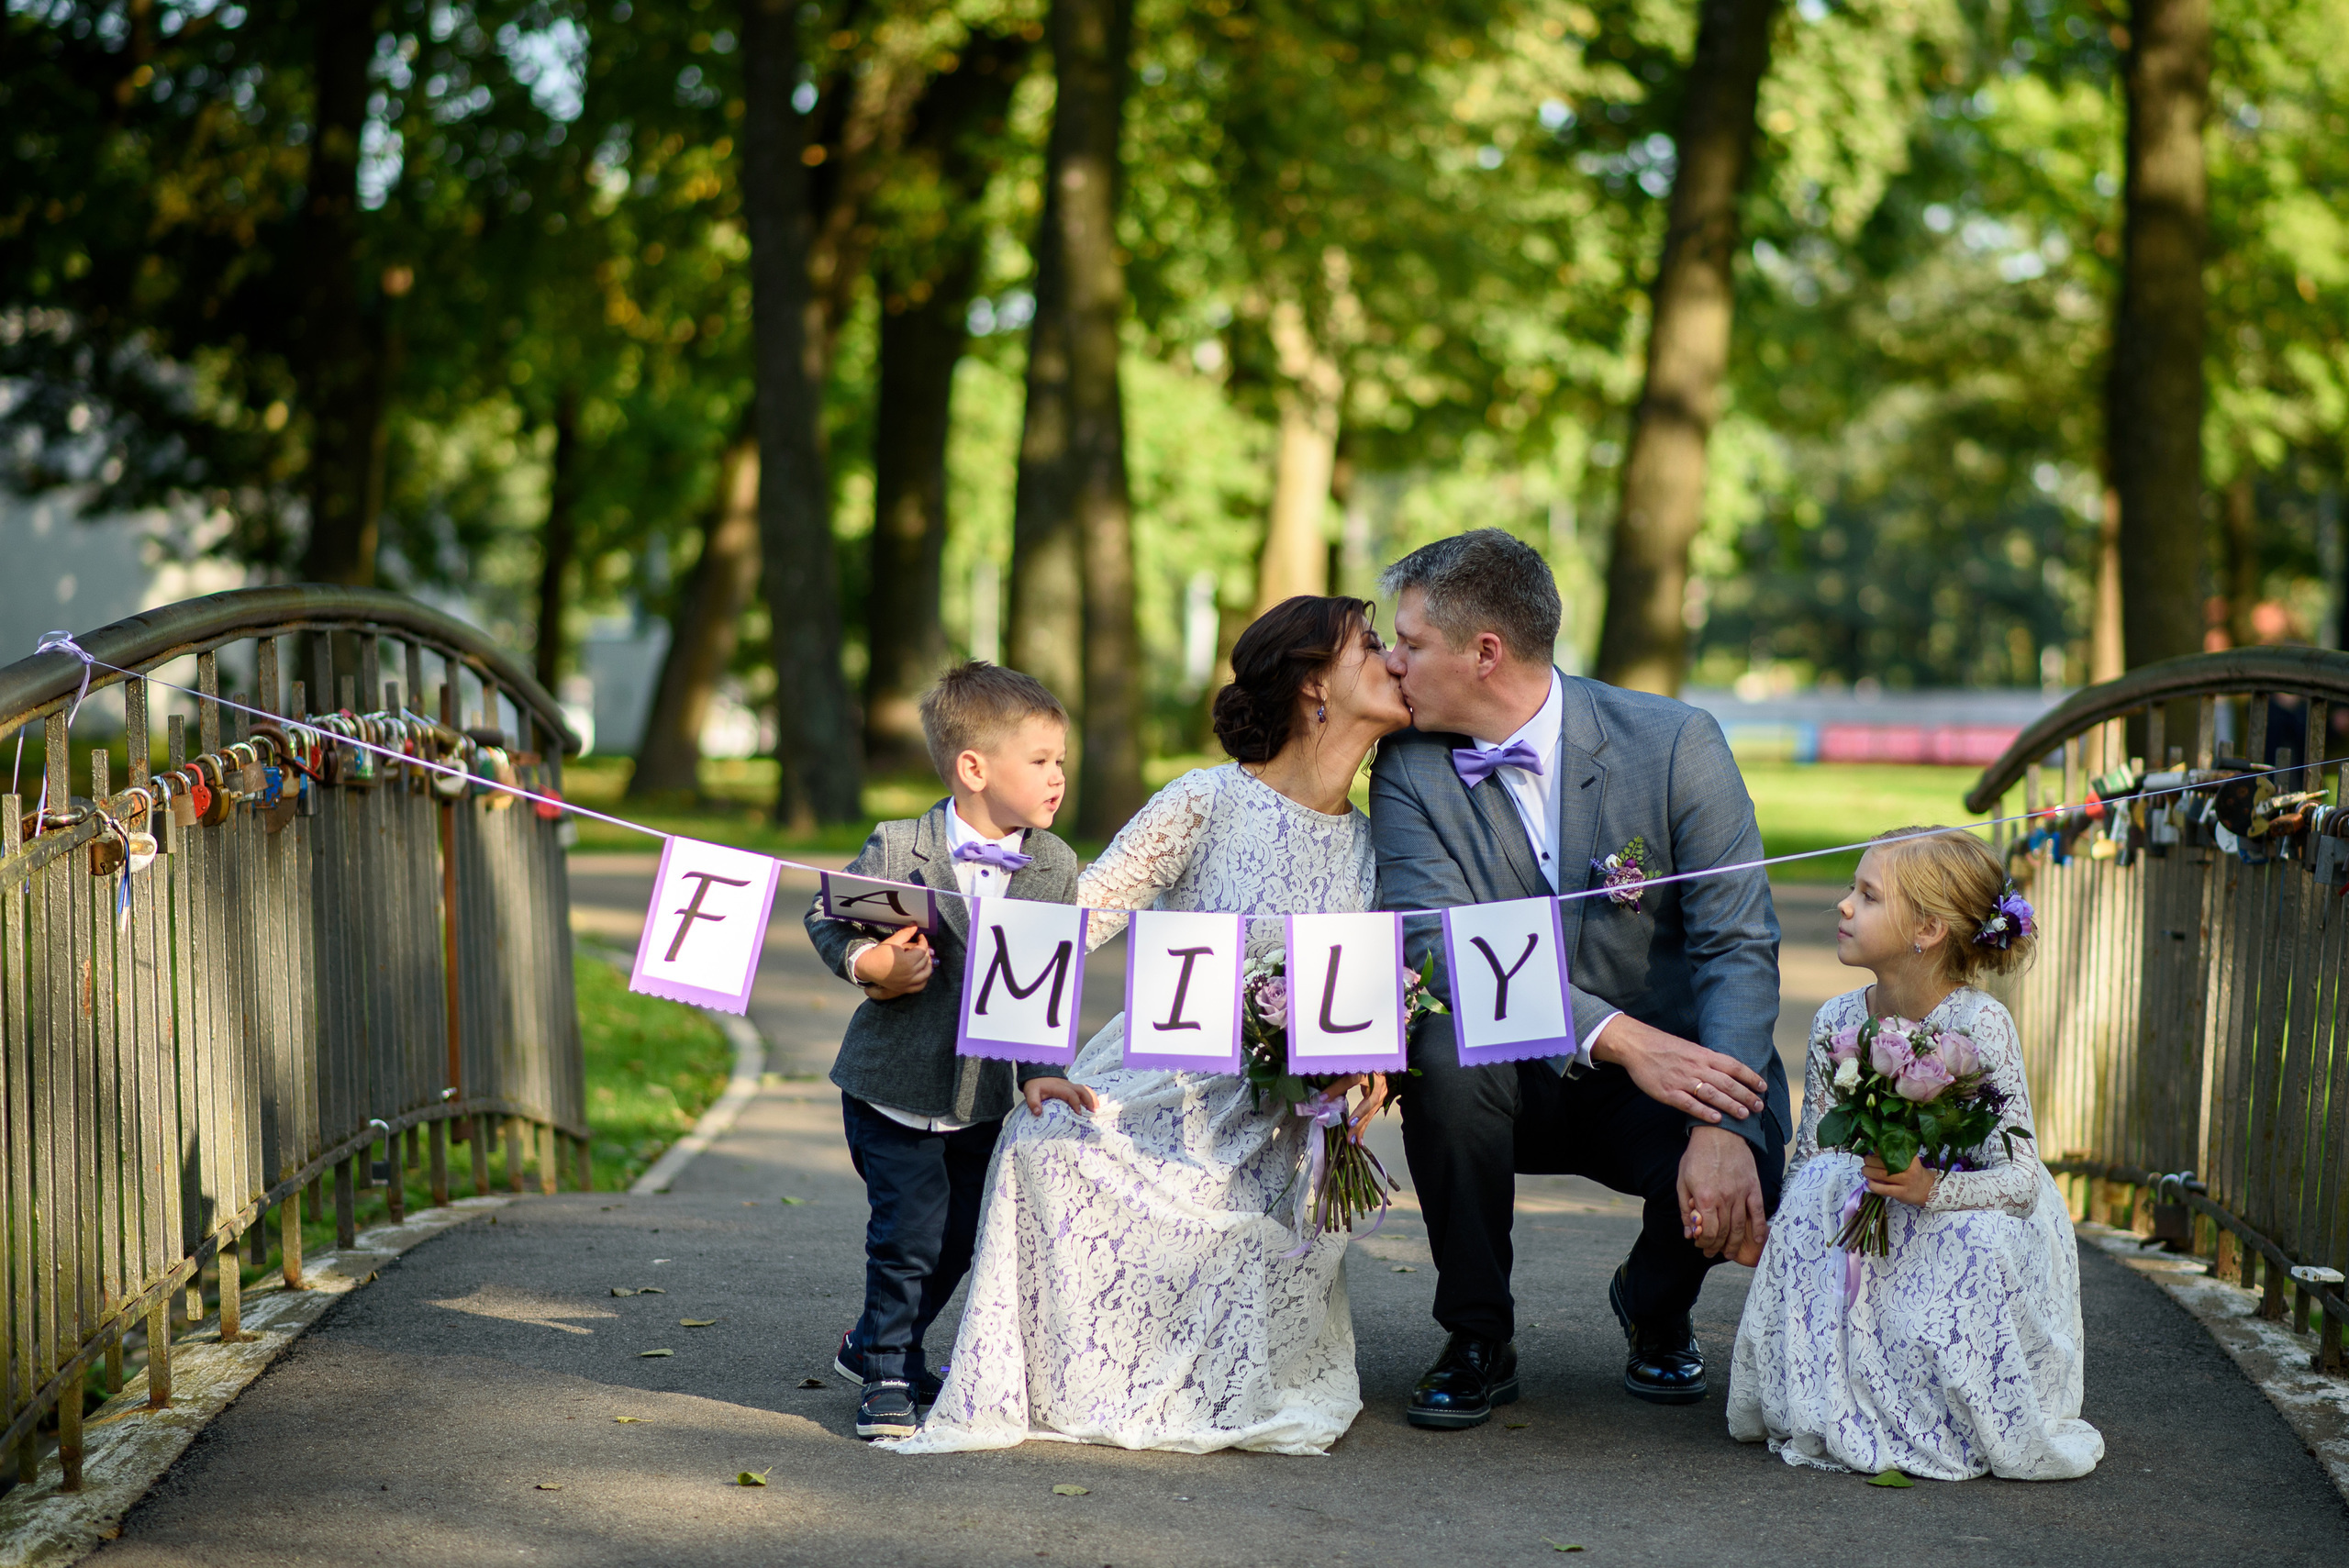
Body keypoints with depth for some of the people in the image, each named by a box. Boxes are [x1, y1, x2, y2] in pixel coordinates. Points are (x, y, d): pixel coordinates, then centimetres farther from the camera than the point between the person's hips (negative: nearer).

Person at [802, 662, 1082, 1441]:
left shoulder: (1056, 865, -1)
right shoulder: (899, 849, -12)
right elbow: (825, 918, -2)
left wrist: (1045, 1077, 0)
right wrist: (868, 963, -21)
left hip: (983, 1094, 5)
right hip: (895, 1085, -5)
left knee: (959, 1237, 14)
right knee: (910, 1232, -7)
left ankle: (874, 1347, 36)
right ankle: (887, 1377, 13)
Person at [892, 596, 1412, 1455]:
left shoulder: (1372, 847, 9)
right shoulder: (1210, 802, -7)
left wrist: (1369, 1060, -11)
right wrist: (1039, 1062, -22)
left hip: (1271, 1133, 4)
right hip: (1154, 1092, -3)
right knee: (1047, 1148, -35)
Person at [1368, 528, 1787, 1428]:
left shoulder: (1675, 743, -11)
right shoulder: (1409, 769, -7)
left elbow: (1740, 947, -15)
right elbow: (1438, 948, -19)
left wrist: (1724, 1129, -31)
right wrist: (1617, 1038, -33)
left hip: (1673, 1081, -1)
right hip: (1516, 1082, 1)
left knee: (1748, 1179, -31)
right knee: (1446, 1052, -32)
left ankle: (1654, 1305, 9)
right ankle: (1479, 1341, -10)